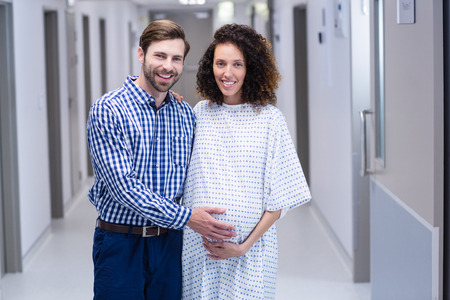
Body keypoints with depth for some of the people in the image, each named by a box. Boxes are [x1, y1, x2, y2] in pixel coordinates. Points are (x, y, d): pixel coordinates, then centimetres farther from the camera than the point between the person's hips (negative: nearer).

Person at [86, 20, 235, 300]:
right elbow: (123, 185, -19)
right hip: (120, 244, -5)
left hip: (170, 243, 5)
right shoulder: (108, 110, -12)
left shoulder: (186, 114, 7)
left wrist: (210, 228, -2)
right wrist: (186, 217, -21)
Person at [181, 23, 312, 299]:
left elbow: (279, 198, -4)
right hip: (199, 245, 2)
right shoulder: (199, 113, 5)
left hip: (250, 248, -2)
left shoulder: (269, 118, -3)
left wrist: (245, 245, -10)